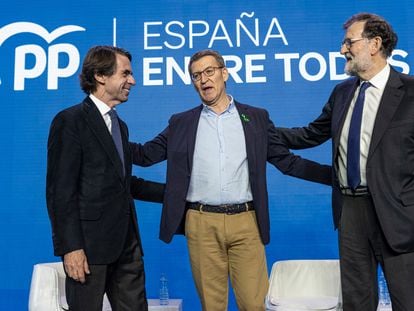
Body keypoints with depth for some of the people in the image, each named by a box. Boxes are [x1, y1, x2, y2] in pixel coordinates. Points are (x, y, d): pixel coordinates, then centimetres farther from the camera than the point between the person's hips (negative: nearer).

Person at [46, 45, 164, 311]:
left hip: (126, 242, 7)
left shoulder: (120, 125, 16)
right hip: (89, 242, -7)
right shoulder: (70, 121, -9)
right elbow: (60, 190, -13)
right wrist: (70, 247, -17)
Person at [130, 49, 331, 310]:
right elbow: (145, 154, 8)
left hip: (246, 222, 0)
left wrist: (334, 174, 0)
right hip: (202, 224, 1)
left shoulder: (256, 117, 8)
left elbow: (288, 162, 8)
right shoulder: (181, 123, 10)